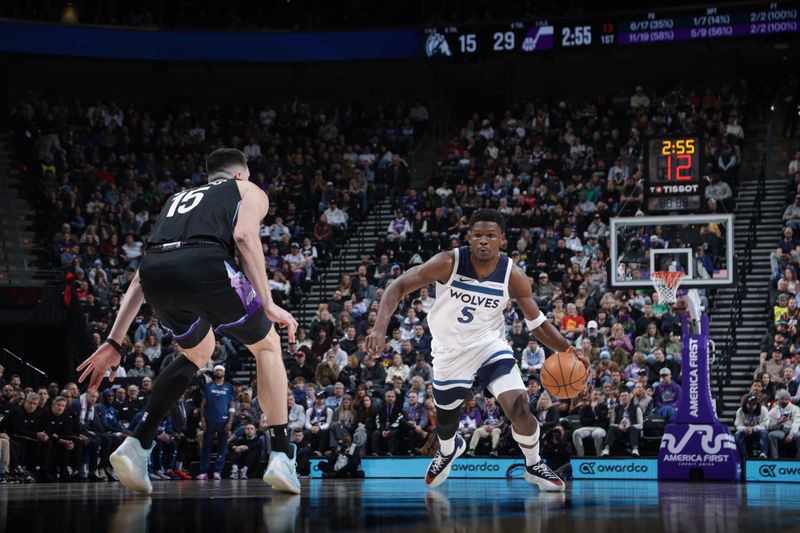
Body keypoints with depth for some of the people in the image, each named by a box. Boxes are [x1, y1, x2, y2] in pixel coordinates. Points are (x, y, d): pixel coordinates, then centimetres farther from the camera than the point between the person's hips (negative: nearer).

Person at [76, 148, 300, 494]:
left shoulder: (177, 199, 41)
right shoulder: (249, 191, 28)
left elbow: (141, 278, 35)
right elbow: (244, 235, 4)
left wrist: (114, 342, 34)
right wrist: (267, 304, -1)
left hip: (155, 272, 5)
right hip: (205, 265, -5)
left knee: (198, 352, 33)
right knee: (267, 346, 22)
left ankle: (137, 445, 19)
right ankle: (281, 457, 13)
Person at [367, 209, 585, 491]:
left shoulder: (513, 275, -18)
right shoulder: (448, 263, -24)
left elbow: (538, 324, -8)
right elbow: (398, 287, -21)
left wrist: (568, 351, -22)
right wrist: (380, 327, -35)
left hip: (490, 342, 0)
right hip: (450, 349, 0)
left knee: (519, 407, -18)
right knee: (445, 416, 16)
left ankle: (534, 466, 10)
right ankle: (448, 451, 55)